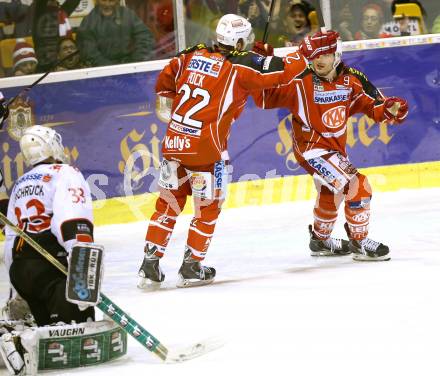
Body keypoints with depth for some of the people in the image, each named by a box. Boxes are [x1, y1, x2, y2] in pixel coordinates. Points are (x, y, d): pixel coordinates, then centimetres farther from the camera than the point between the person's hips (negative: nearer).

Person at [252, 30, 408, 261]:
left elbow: (371, 103, 3)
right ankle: (359, 242, -7)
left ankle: (320, 240, 49)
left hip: (335, 147, 7)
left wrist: (390, 108, -16)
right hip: (311, 147, -7)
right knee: (356, 186, -19)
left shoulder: (350, 80, -5)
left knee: (331, 193, 27)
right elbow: (265, 96, -15)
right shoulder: (301, 81, -19)